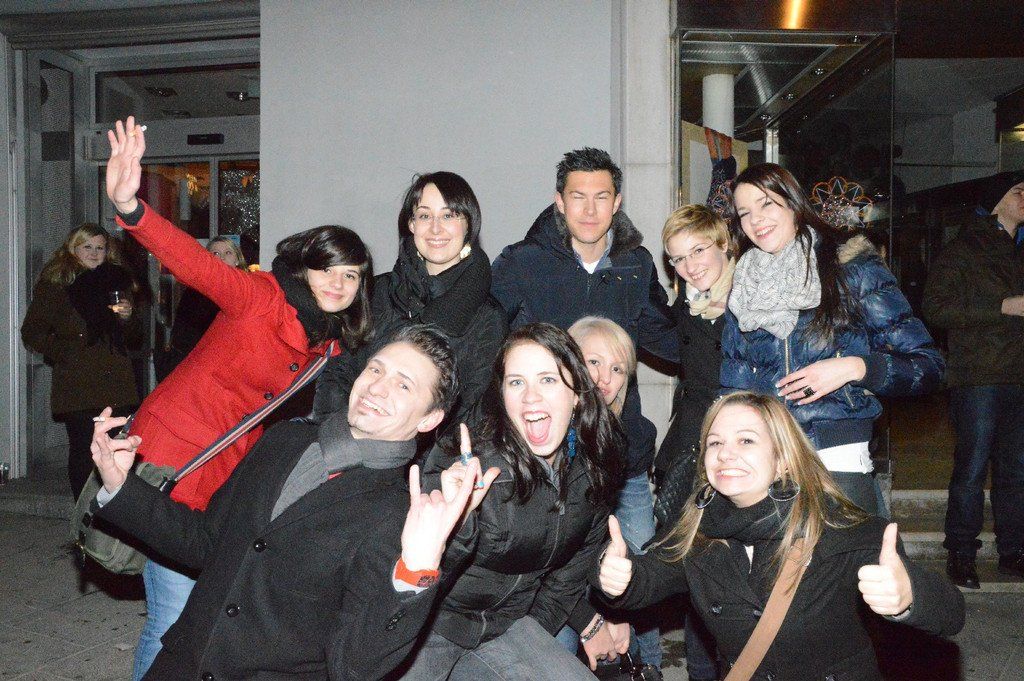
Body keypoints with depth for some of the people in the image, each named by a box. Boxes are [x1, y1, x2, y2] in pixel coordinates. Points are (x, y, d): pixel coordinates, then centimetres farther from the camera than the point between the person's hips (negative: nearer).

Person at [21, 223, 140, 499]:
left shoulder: (116, 282, 17)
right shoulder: (53, 284, 4)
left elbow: (133, 335, 21)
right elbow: (31, 332, 3)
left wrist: (128, 317, 0)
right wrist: (62, 352, -10)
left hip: (117, 383, 3)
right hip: (77, 385, -3)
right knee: (84, 451, -3)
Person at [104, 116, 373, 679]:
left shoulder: (328, 347, 7)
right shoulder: (262, 296, -14)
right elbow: (196, 264, -30)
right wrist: (130, 208, -46)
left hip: (231, 477, 7)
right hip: (173, 459, -7)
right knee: (174, 620, -4)